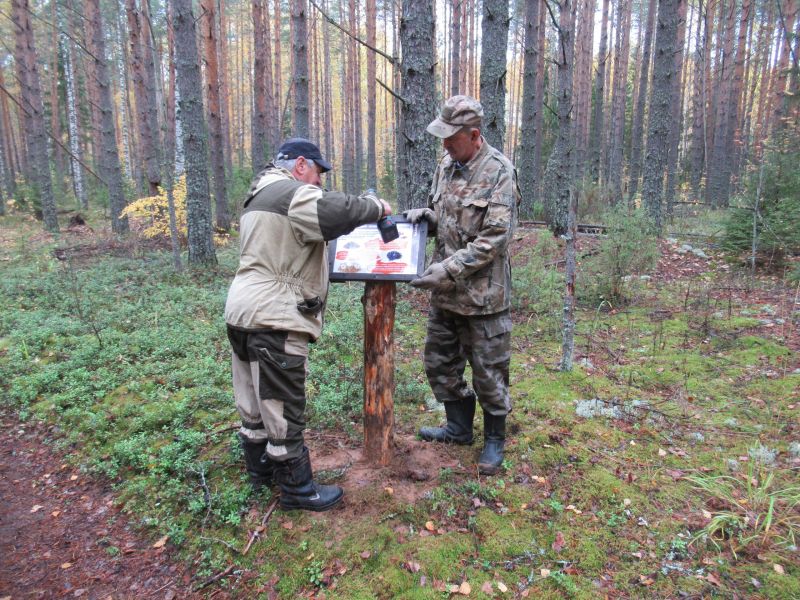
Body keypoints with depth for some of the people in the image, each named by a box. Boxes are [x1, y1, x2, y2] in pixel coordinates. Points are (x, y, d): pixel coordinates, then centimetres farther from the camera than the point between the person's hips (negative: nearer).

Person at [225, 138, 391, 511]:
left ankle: (260, 468, 36)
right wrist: (376, 208, -7)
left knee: (255, 400, 20)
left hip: (244, 313, 11)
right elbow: (337, 211, -25)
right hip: (273, 318, -11)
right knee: (283, 406, 0)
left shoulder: (260, 196, 22)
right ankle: (297, 489, 14)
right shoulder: (294, 194, -11)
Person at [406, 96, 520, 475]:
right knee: (440, 362, 18)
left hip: (482, 294, -7)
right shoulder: (446, 165, 7)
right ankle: (459, 427, 39)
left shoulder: (499, 173, -15)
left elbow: (494, 239, -21)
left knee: (488, 371, 7)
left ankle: (495, 439, 29)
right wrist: (425, 215, -4)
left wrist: (447, 270, -24)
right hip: (445, 292, 8)